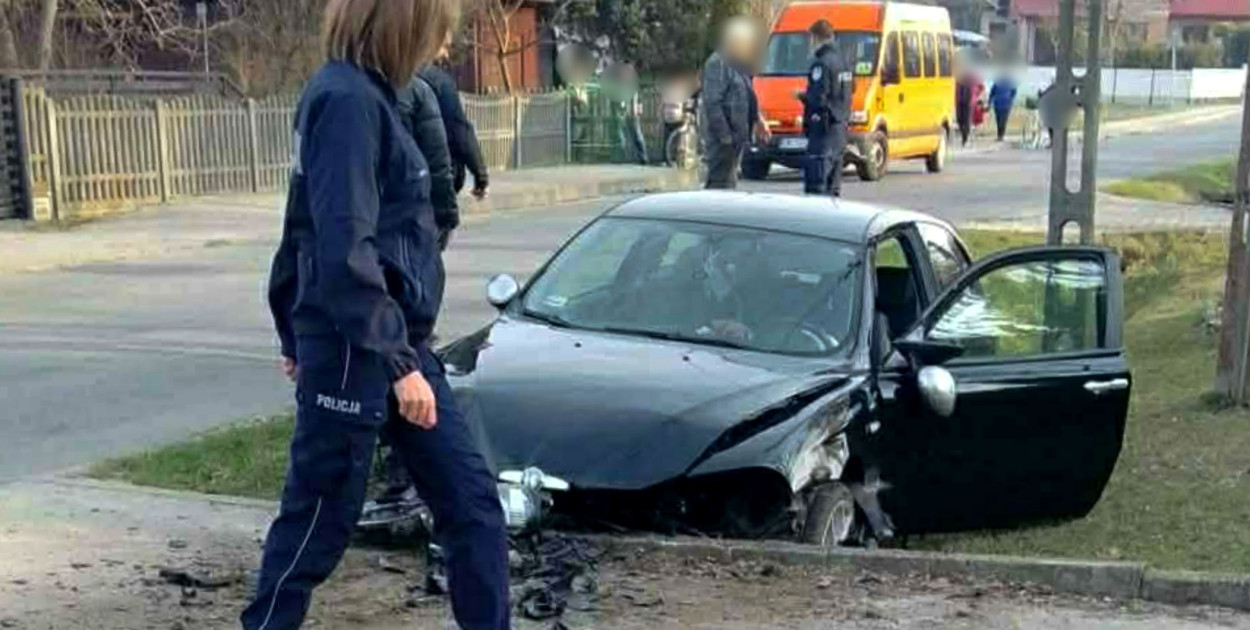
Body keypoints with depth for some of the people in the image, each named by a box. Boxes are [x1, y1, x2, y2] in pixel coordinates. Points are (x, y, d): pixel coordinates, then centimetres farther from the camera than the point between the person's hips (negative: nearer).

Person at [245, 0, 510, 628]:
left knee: (471, 499, 10)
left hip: (396, 344, 9)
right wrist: (399, 362, -22)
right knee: (319, 518, 5)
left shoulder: (360, 94, 12)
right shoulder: (347, 100, -17)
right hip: (355, 351, -9)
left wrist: (295, 334, 25)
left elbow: (303, 231, 18)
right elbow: (344, 251, -24)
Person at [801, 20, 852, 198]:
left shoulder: (822, 63, -14)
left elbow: (818, 98, -20)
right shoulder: (841, 61, 16)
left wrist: (802, 96, -2)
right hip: (840, 126, 10)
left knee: (816, 179, -11)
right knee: (833, 179, 15)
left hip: (824, 128, -10)